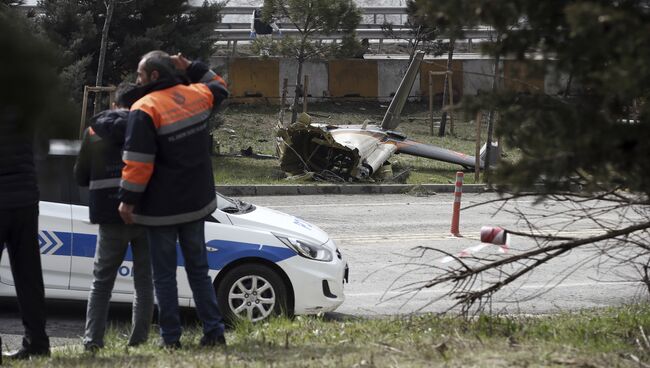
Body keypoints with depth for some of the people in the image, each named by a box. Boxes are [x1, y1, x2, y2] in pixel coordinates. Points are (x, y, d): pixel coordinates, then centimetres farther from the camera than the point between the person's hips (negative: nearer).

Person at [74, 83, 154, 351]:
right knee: (144, 280, 8)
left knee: (102, 280, 11)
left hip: (110, 217, 1)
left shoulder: (94, 131, 4)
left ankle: (93, 339, 3)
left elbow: (80, 176, 9)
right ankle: (139, 339, 2)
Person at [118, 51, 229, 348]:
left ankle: (171, 338, 1)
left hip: (161, 208, -6)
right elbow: (219, 88, 28)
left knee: (164, 275, 2)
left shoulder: (145, 109, -16)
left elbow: (138, 162, -19)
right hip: (196, 202, 6)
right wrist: (191, 68, 20)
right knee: (198, 270, 13)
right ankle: (214, 332, 9)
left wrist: (128, 200, -13)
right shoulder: (196, 96, 3)